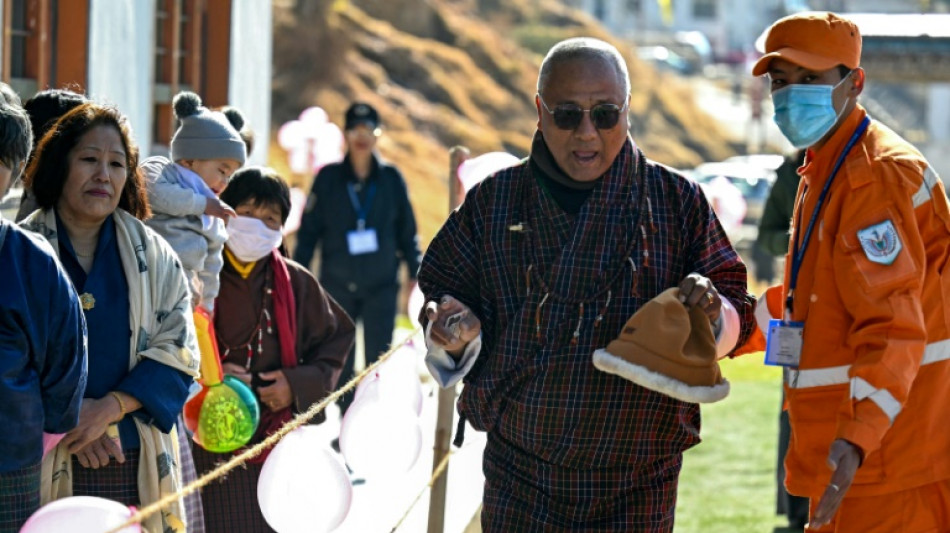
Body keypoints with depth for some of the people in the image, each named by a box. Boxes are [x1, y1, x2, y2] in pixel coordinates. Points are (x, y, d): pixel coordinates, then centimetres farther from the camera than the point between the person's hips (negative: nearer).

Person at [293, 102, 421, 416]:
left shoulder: (391, 178, 1)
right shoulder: (328, 178, 0)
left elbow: (407, 231, 8)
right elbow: (309, 229, 3)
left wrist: (415, 272, 5)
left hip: (381, 285, -1)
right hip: (338, 284, 1)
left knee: (379, 361, -7)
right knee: (340, 363, 7)